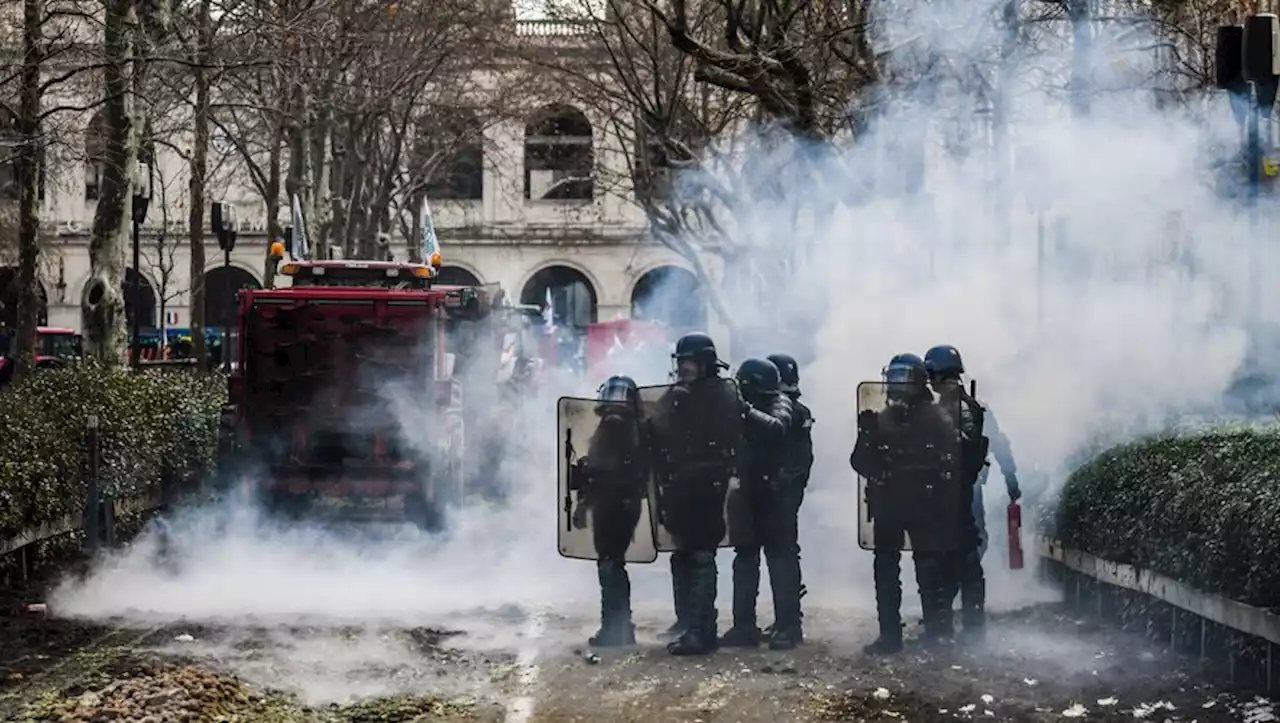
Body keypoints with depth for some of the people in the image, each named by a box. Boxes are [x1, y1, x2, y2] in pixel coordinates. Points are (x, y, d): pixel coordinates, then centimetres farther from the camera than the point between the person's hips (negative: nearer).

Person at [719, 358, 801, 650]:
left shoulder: (779, 402, -5)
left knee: (781, 557, -4)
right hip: (745, 491, 5)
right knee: (744, 556, 8)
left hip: (774, 492, -5)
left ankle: (787, 626, -1)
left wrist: (747, 410, -31)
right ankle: (744, 626, 13)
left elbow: (776, 428, -26)